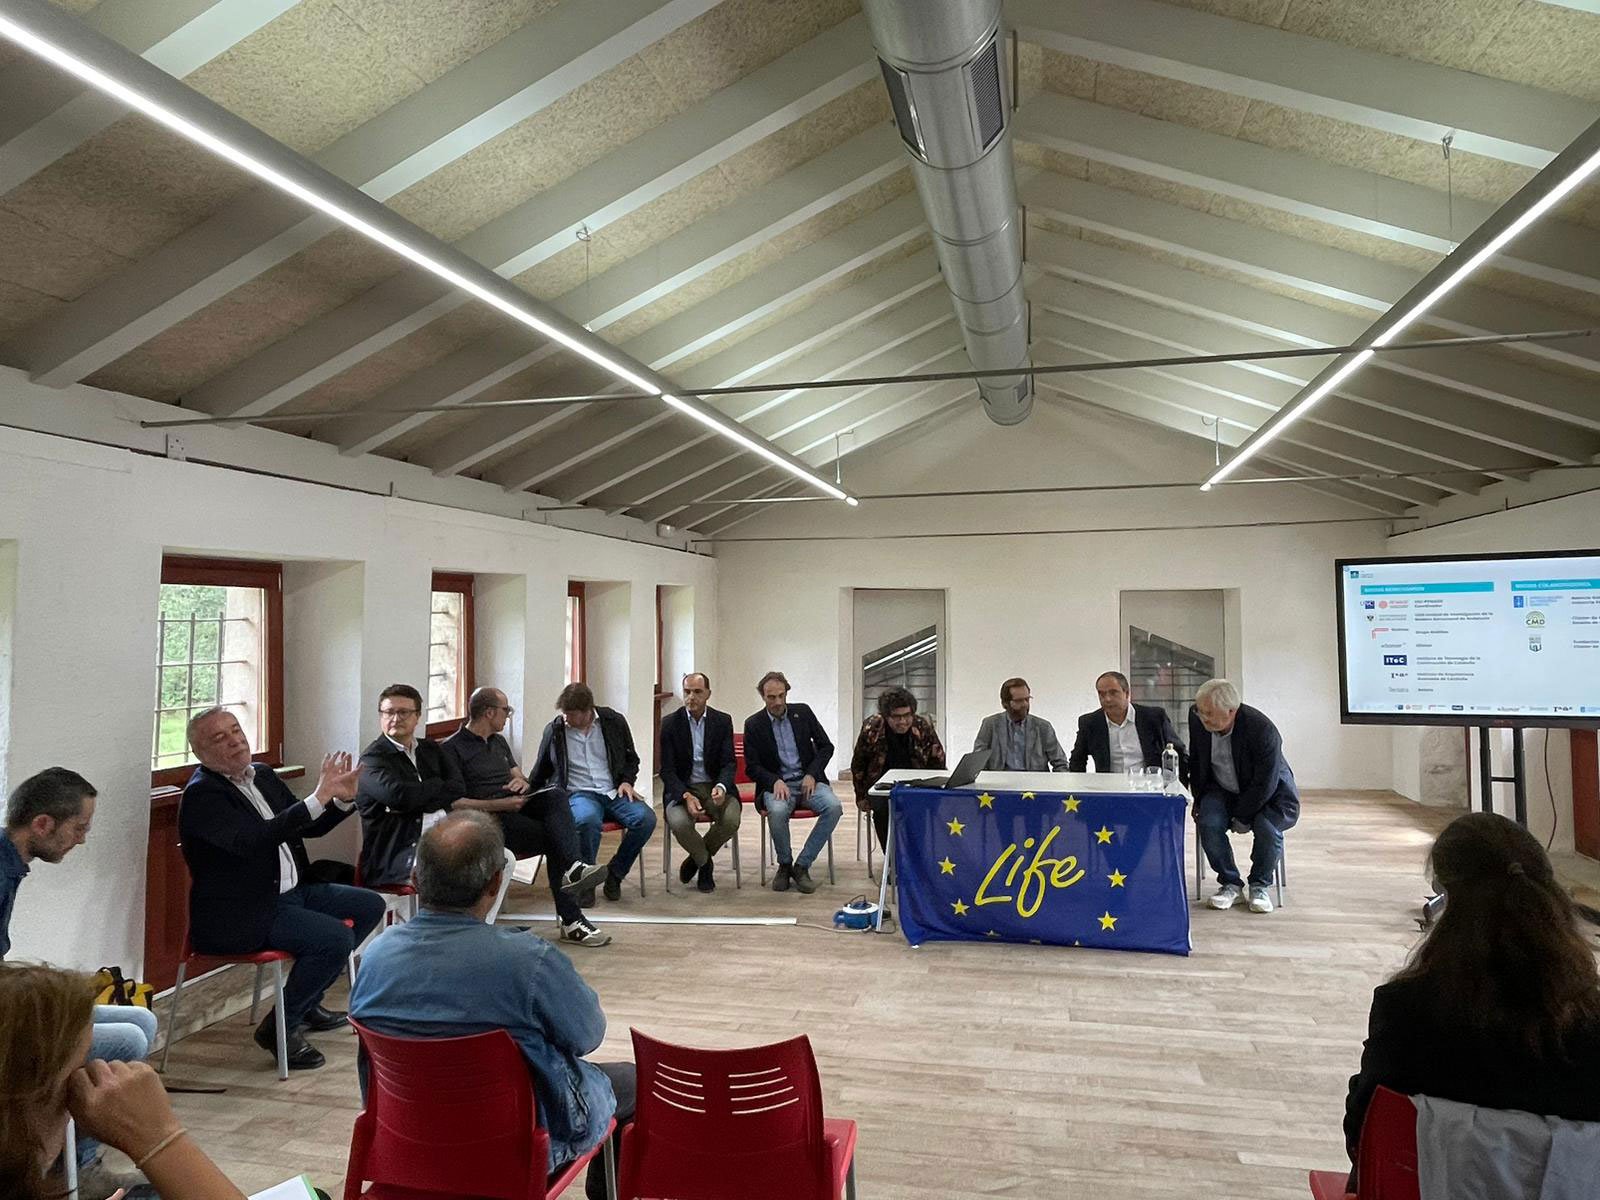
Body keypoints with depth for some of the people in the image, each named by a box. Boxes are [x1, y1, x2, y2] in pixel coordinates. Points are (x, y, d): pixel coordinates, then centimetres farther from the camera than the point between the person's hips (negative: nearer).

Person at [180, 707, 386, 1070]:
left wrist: (342, 799, -4)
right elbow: (253, 841, -32)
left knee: (370, 906, 8)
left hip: (291, 892, 9)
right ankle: (279, 1027, -5)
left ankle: (306, 1001, 18)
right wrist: (317, 798, -35)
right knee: (336, 937, -25)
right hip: (237, 917, -9)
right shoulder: (201, 794, -16)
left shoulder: (263, 775, 10)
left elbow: (307, 828, 16)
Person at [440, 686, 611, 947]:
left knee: (555, 797, -26)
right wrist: (500, 804, -22)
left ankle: (573, 867, -42)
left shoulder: (499, 741, 23)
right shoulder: (452, 749, -3)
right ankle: (570, 919, -26)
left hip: (515, 806, 6)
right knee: (553, 837, -26)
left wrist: (523, 782, -4)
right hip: (487, 818, -6)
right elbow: (455, 803, -12)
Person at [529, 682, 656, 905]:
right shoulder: (554, 730, 4)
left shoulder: (614, 721, 5)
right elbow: (540, 774, 16)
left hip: (614, 792, 2)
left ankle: (614, 873, -4)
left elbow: (631, 758, 18)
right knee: (588, 820, -40)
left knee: (646, 818, -28)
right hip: (579, 794, -2)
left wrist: (627, 781, 1)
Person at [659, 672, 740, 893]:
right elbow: (667, 769, -5)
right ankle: (704, 862, 2)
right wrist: (686, 796, -23)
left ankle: (697, 857, 4)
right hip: (682, 788, -1)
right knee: (678, 822, -32)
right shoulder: (670, 723, -2)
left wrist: (721, 787, -25)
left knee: (732, 819, -29)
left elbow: (728, 763, -2)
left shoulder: (723, 721, 2)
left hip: (715, 786, 1)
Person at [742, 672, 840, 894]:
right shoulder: (754, 724, 0)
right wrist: (775, 781, -18)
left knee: (833, 806, -28)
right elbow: (752, 767, 0)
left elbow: (826, 746, 8)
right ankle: (784, 865, -8)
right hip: (777, 784, -2)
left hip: (808, 780, 2)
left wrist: (811, 774, -7)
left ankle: (801, 866, -15)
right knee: (777, 811, -36)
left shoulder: (803, 713, 5)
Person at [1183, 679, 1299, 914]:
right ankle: (1230, 884, -3)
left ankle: (1260, 885, -2)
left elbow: (1265, 784, -23)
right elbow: (1195, 760, 4)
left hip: (1266, 793, -3)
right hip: (1222, 789, 3)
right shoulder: (1197, 717, -15)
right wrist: (1199, 801, 3)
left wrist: (1242, 818, -16)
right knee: (1208, 823, -25)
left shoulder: (1263, 730, -30)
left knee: (1267, 828, -30)